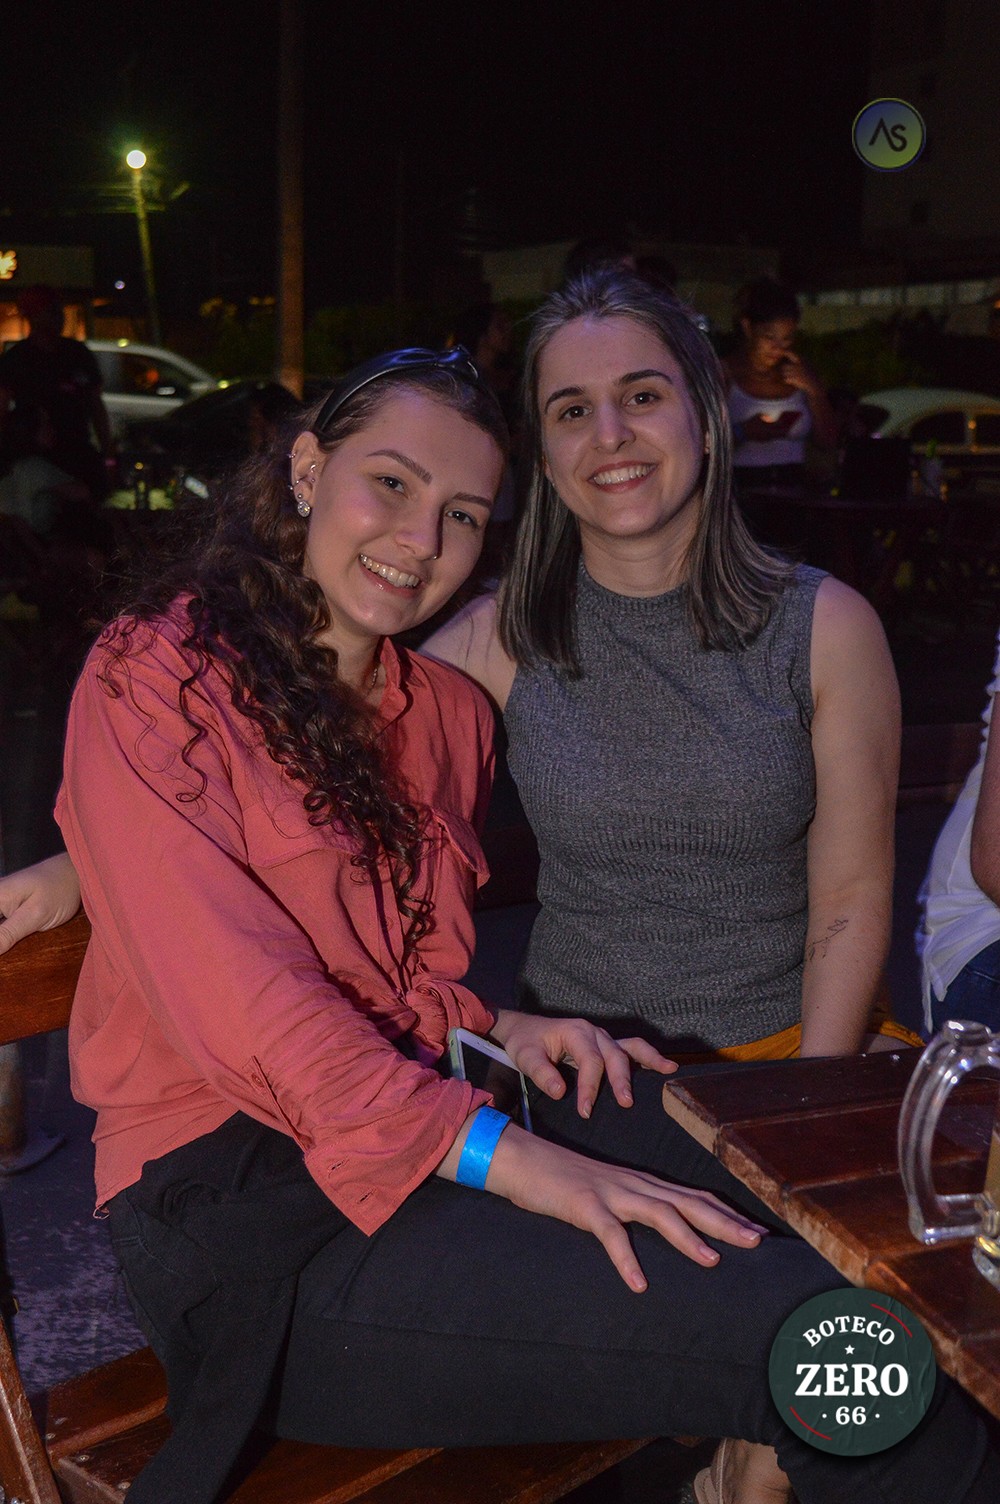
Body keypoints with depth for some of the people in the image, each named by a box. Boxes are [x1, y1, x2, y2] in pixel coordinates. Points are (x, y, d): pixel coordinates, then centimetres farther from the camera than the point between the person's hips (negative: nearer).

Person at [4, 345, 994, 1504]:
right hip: (235, 1203, -7)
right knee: (793, 1321, -23)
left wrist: (495, 1032, 0)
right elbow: (233, 994, -16)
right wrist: (508, 1159, -23)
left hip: (421, 1113, 7)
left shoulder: (447, 711, 15)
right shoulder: (156, 679, -7)